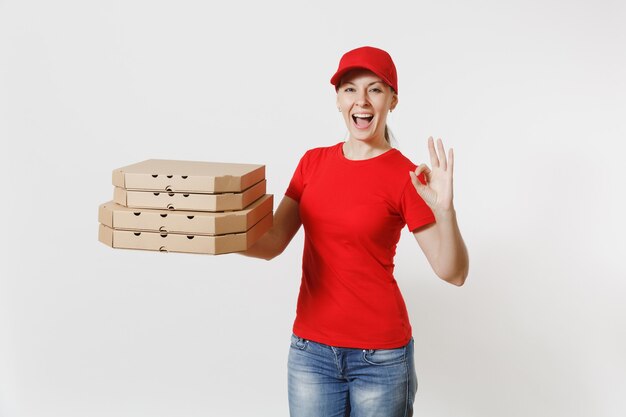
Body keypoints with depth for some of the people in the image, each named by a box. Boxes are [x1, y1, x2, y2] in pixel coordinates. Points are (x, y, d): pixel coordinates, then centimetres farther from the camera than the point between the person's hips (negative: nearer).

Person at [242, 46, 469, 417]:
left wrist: (445, 210, -27)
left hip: (380, 354, -3)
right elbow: (270, 244, 2)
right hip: (310, 348, 4)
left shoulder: (405, 176, -9)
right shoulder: (313, 162, 4)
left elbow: (454, 273, -11)